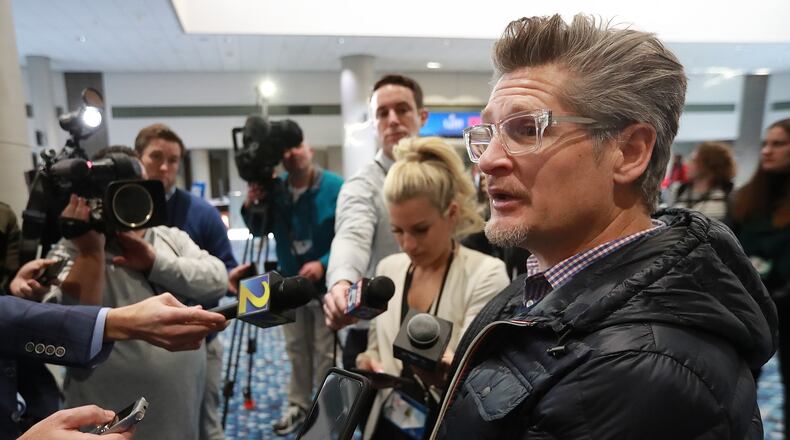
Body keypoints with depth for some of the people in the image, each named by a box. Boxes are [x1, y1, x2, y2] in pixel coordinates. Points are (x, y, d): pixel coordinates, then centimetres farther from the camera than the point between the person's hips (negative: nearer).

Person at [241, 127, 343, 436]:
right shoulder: (275, 187, -2)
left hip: (326, 283, -4)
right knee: (296, 348, 17)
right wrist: (251, 206, -13)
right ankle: (299, 405, 34)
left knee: (326, 351, 4)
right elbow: (260, 230, 7)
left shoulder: (335, 187, -16)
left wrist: (323, 264, -29)